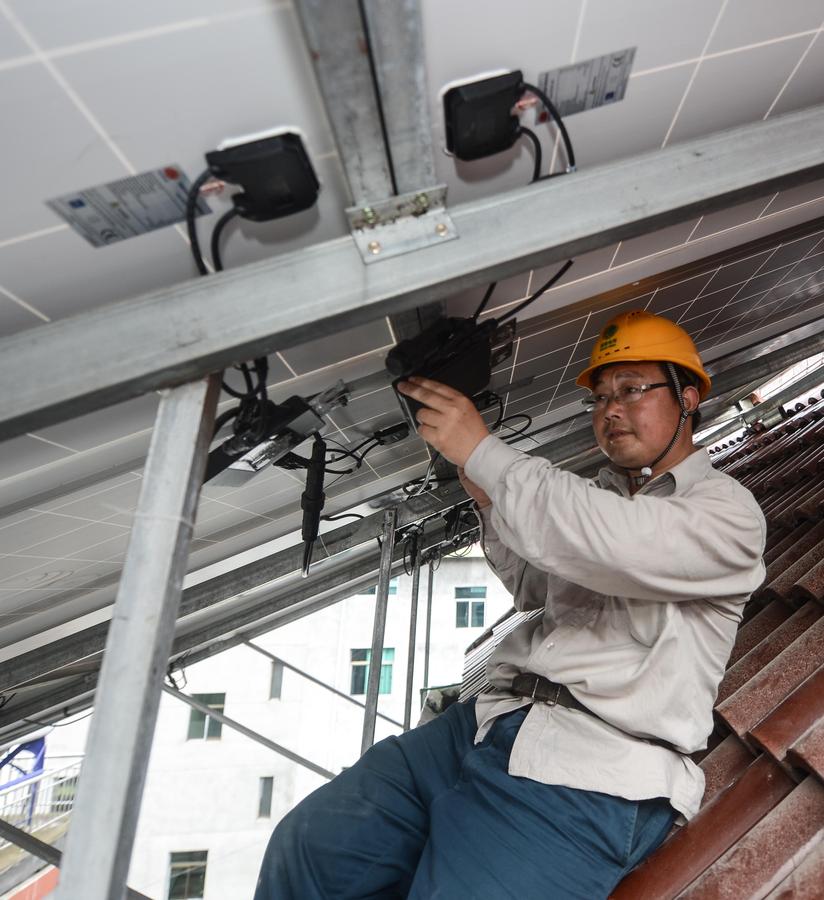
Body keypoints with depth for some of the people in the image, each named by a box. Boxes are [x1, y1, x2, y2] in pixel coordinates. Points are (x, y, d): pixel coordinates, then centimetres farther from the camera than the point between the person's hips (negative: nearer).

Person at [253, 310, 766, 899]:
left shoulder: (727, 508, -1)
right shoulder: (600, 494, 20)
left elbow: (613, 546, -23)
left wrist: (481, 449, -16)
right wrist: (489, 500, 8)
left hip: (591, 772, -5)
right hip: (496, 718, 6)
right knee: (307, 845, -1)